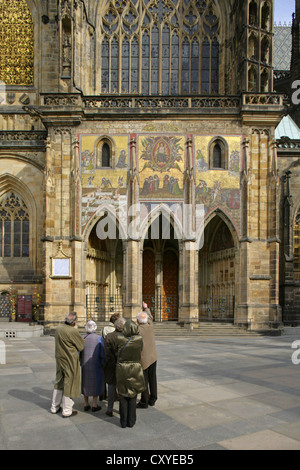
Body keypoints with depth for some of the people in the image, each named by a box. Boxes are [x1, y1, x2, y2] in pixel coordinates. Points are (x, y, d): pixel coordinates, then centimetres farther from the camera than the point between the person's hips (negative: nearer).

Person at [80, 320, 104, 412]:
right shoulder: (99, 338, -12)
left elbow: (78, 353, -4)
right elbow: (102, 354, -13)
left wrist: (80, 363, 10)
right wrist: (103, 364, -1)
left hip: (85, 365, 3)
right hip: (96, 366, -3)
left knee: (86, 384, 16)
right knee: (96, 384, 10)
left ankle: (86, 405, 20)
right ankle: (94, 405, 14)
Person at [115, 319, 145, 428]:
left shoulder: (119, 338, -14)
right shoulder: (139, 339, -11)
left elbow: (116, 353, -3)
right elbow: (140, 351, 3)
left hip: (121, 368, -1)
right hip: (135, 369, 1)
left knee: (123, 395, 12)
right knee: (133, 396, 14)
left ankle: (123, 421, 17)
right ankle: (131, 421, 18)